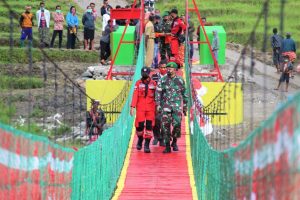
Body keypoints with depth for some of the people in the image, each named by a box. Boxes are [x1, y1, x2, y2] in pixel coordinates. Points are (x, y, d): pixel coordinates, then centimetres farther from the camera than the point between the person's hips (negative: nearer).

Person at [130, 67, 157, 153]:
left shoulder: (153, 83, 6)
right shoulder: (138, 83, 4)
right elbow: (135, 95, 0)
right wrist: (132, 107, -8)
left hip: (150, 108, 0)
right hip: (140, 108, 0)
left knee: (149, 126, -7)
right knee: (139, 125, -2)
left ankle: (147, 145, -4)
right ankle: (140, 140, 27)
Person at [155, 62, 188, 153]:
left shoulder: (180, 80, 4)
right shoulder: (162, 80, 3)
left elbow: (184, 94, 12)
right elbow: (158, 93, 2)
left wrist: (185, 107, 12)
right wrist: (158, 105, -6)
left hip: (177, 106, 0)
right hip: (165, 105, 0)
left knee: (177, 124, -11)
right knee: (165, 125, -3)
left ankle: (174, 142, 14)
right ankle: (167, 146, 2)